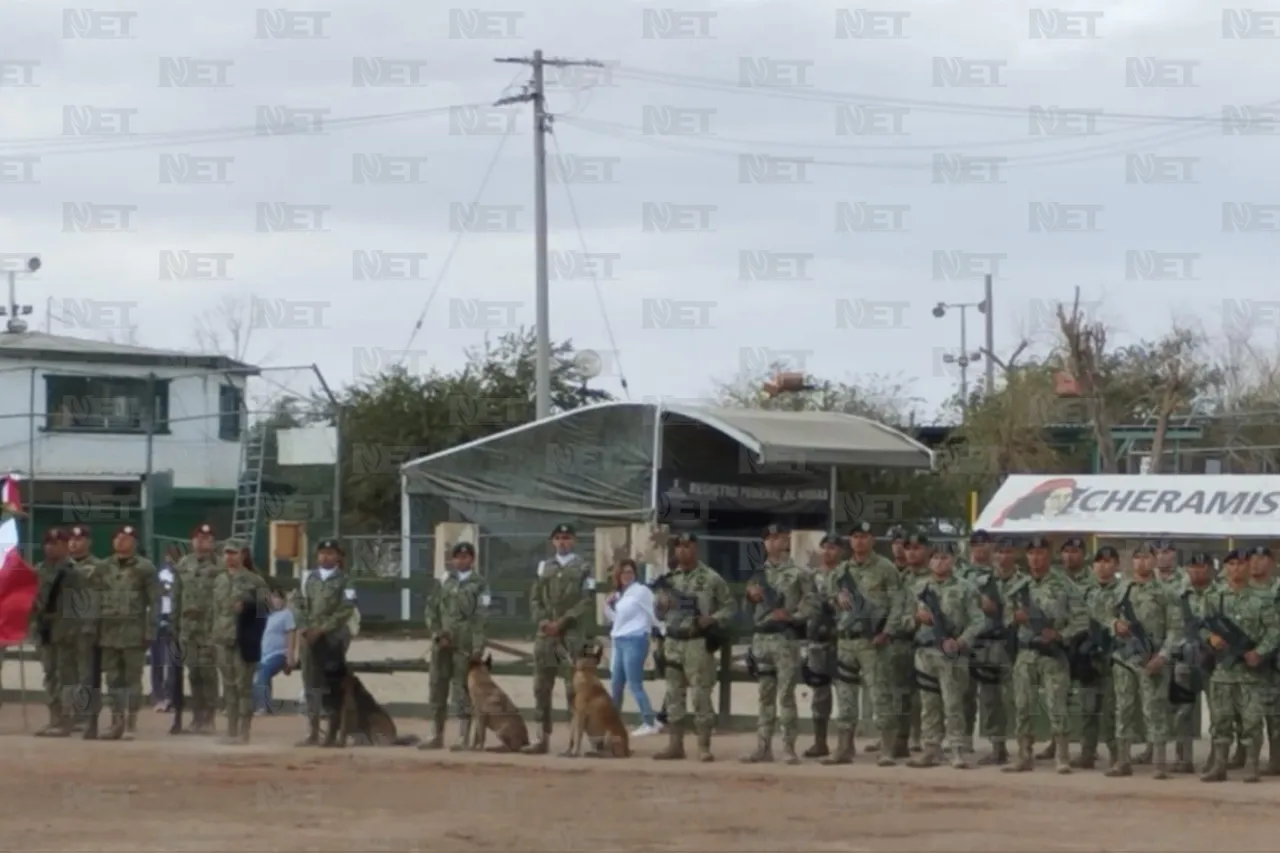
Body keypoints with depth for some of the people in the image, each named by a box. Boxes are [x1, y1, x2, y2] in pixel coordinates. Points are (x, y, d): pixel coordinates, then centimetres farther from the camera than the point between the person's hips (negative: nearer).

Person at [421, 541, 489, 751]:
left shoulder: (479, 584, 2)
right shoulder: (445, 581, 14)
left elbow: (480, 618, -6)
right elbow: (432, 608, 12)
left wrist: (477, 647, -15)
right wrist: (437, 633, -2)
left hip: (464, 646, -5)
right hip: (442, 643, 5)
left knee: (462, 691, -6)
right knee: (437, 687, 7)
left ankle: (463, 739, -4)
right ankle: (436, 736, 16)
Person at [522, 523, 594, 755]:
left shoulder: (583, 568, 4)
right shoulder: (544, 567, 17)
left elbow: (587, 600, -5)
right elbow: (534, 598, 14)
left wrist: (562, 622, -12)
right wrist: (542, 620, -5)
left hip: (572, 634, -5)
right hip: (545, 633, 5)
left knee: (574, 688, -9)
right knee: (541, 687, 4)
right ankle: (543, 739, 8)